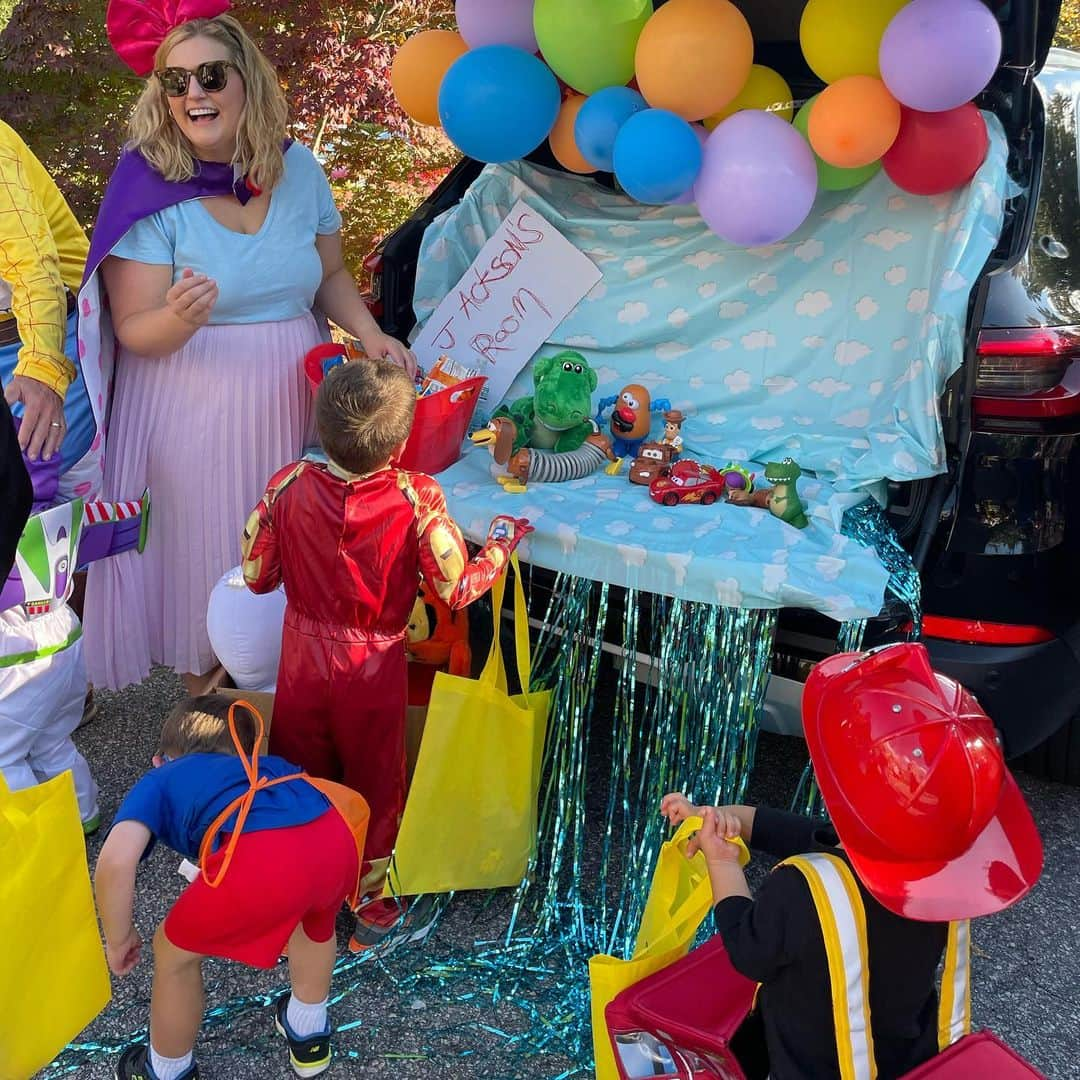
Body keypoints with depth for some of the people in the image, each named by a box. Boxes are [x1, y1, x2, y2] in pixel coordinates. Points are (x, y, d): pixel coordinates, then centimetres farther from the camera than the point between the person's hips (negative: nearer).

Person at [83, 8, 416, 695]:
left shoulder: (299, 169, -1)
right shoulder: (150, 184, -13)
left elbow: (329, 274, 12)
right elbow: (134, 330, -13)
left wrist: (370, 333, -6)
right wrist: (180, 318, -35)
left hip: (292, 397, 4)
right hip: (193, 406, -3)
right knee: (206, 546, 7)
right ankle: (203, 696, 31)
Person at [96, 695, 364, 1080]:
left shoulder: (158, 782, 28)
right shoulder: (267, 765, 40)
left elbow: (115, 861, 8)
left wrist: (119, 939, 25)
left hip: (263, 860, -5)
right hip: (338, 841, 5)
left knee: (175, 952, 27)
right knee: (313, 917, 41)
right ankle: (308, 1036, 58)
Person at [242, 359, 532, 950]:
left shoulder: (289, 486, -16)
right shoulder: (416, 498, -24)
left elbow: (255, 575, -7)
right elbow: (456, 589, -17)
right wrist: (501, 545, 0)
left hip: (303, 663, 2)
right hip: (374, 674, -2)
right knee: (374, 788, 18)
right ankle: (373, 905, 34)